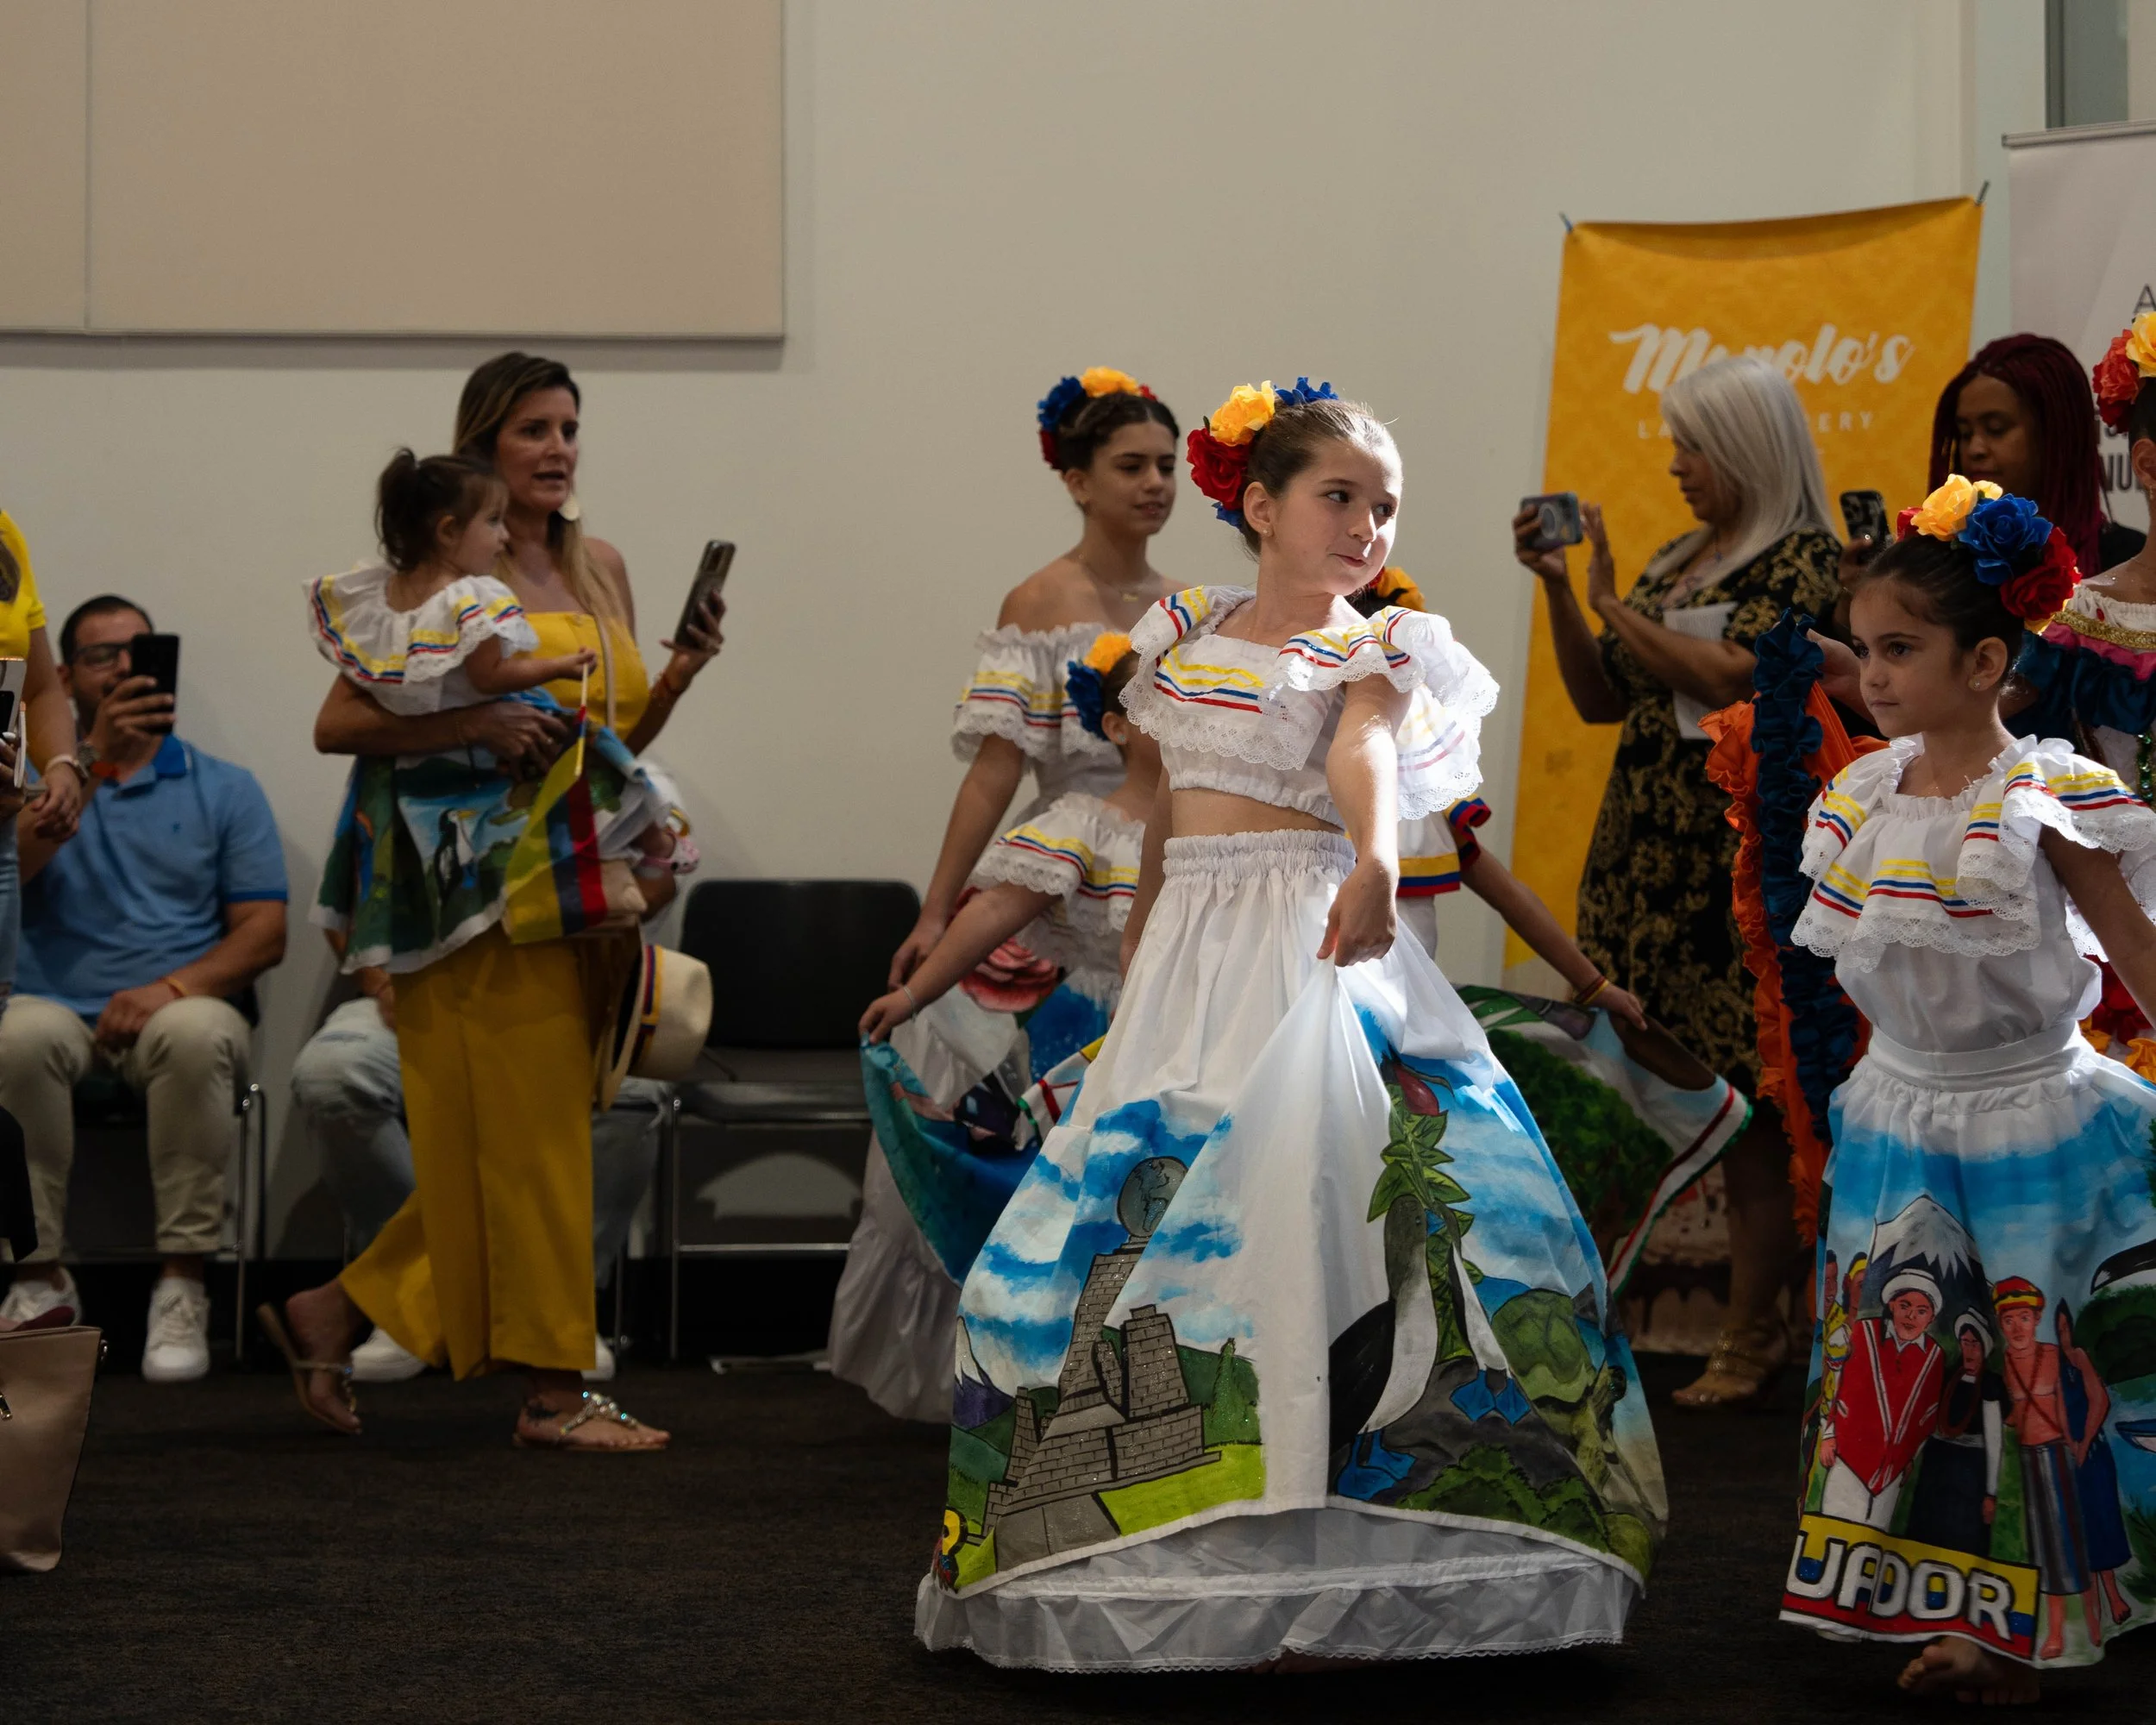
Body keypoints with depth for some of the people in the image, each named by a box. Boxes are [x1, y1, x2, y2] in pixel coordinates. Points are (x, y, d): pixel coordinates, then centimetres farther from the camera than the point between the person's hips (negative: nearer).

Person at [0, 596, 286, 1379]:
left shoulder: (224, 789, 14)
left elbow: (264, 931, 4)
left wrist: (174, 987, -14)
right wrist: (95, 760, -16)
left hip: (187, 1006, 0)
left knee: (196, 1034, -37)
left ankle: (182, 1285, -30)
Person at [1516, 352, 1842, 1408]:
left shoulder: (1805, 560, -6)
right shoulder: (1675, 561, 17)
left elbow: (1737, 679, -20)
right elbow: (1598, 698, 17)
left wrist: (1615, 606, -12)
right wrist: (1557, 588, 5)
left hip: (1735, 865, -7)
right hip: (1642, 848, 7)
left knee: (1744, 1104, -5)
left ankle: (1752, 1339, 0)